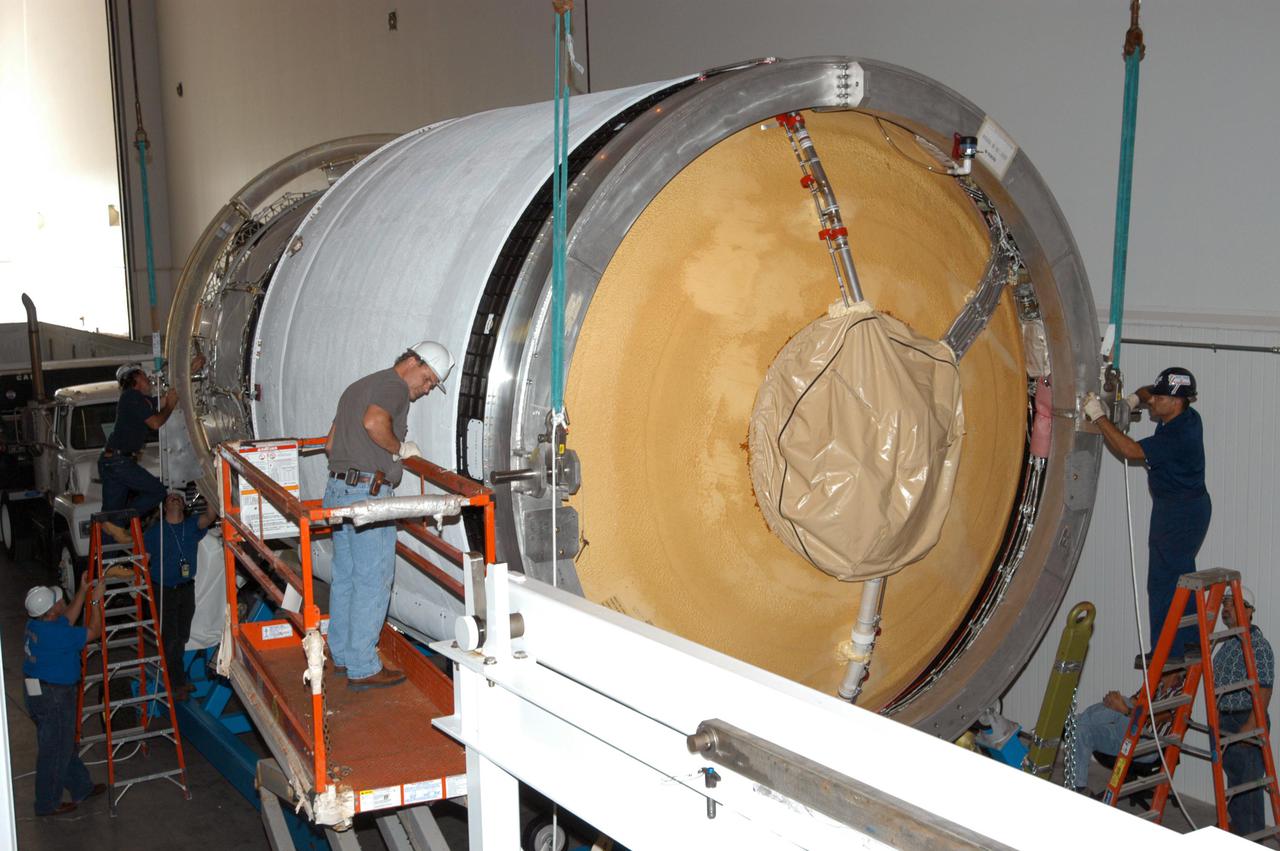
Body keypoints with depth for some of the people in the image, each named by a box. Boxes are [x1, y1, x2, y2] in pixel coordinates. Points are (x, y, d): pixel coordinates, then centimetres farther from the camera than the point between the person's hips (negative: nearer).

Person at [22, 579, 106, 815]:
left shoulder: (36, 624, 0)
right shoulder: (55, 635, -28)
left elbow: (68, 619, 18)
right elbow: (94, 632, -18)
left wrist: (83, 591, 15)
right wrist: (96, 600, -9)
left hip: (39, 693, 10)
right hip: (53, 698, -10)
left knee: (65, 744, 22)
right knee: (54, 751, 6)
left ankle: (81, 787, 38)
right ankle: (47, 804, 20)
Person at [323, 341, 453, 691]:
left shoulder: (359, 386, 23)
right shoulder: (394, 385, -6)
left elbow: (331, 444, 25)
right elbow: (374, 422, -27)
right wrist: (399, 448, -12)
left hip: (338, 489, 10)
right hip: (367, 493, -10)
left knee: (345, 576, 16)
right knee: (372, 580, -4)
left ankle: (342, 655, 26)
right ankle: (363, 669, 0)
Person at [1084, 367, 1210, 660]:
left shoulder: (1179, 435, -26)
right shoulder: (1187, 417, 4)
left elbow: (1130, 450, -28)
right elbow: (1146, 394, 21)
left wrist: (1098, 417, -26)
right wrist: (1135, 399, 0)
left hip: (1179, 513, -11)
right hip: (1191, 507, 11)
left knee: (1164, 581, -8)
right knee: (1182, 576, 19)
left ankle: (1167, 655, -4)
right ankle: (1190, 642, 31)